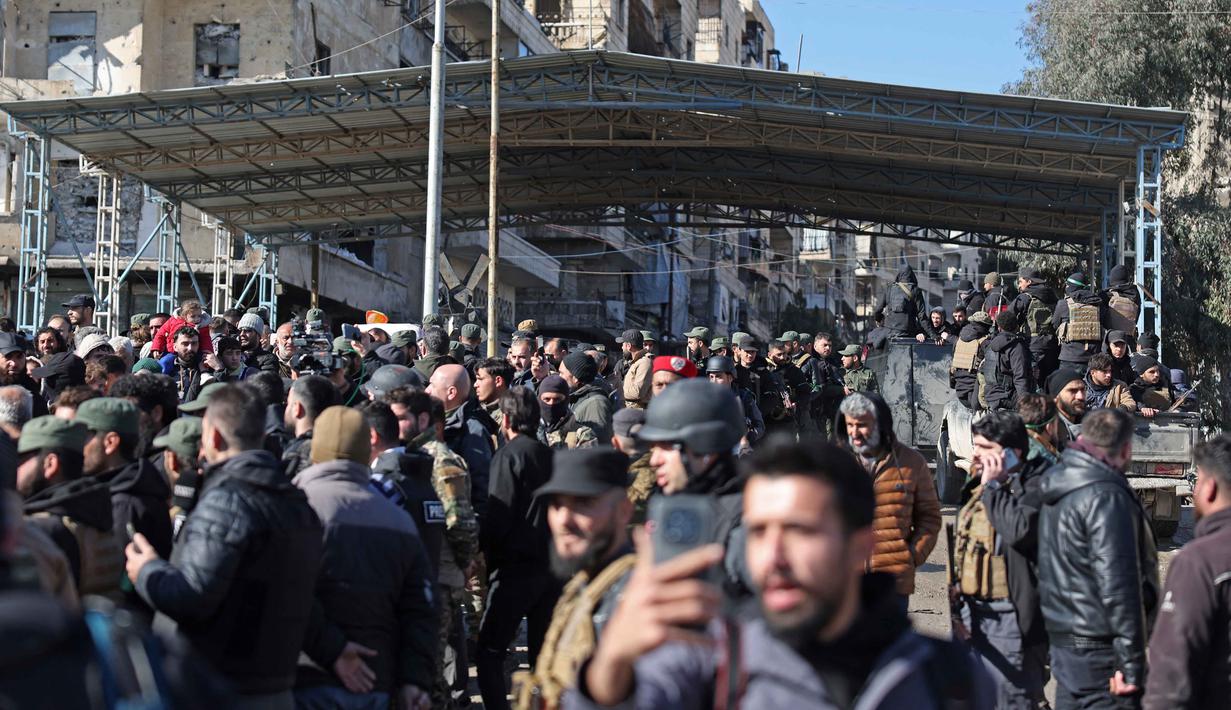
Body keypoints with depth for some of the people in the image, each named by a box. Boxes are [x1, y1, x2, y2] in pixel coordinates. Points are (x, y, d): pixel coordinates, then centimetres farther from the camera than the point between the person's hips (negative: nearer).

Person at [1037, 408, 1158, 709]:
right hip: (1099, 649, -9)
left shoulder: (1058, 489, 11)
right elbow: (1117, 583, -21)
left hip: (1062, 637, 9)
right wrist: (1131, 662, -20)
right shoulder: (1106, 496, -18)